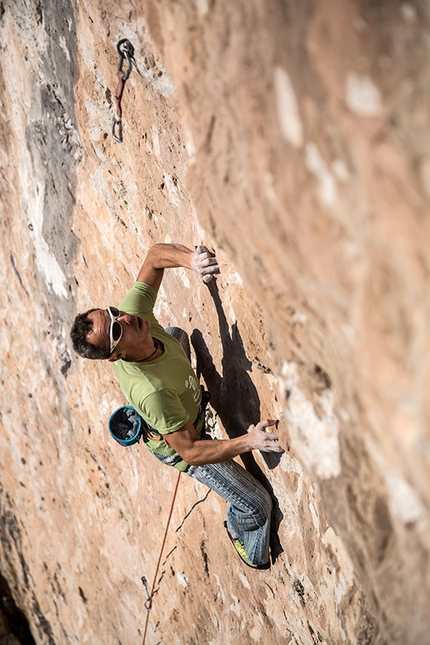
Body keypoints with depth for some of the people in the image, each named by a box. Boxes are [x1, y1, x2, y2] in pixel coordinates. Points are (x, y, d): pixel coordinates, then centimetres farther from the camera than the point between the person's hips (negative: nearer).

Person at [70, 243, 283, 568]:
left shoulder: (133, 308, -32)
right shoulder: (151, 392, -48)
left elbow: (155, 254, -21)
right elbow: (190, 451, -38)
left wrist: (188, 258, -42)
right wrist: (249, 441, -48)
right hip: (180, 444, -7)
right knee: (255, 504, 3)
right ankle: (254, 556, 38)